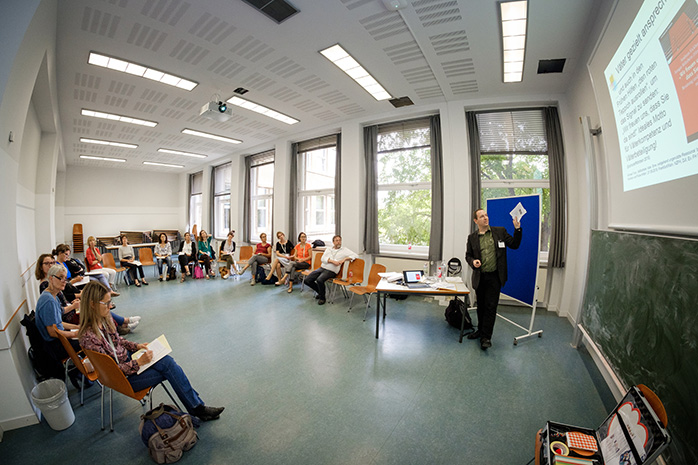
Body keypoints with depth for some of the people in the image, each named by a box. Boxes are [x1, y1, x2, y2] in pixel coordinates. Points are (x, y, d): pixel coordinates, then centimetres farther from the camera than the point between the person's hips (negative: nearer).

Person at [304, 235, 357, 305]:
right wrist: (333, 261, -13)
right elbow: (323, 259, 2)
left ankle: (322, 298, -6)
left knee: (319, 280, -33)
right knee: (307, 280, -7)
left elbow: (355, 255, -1)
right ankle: (320, 292, 16)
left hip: (331, 271, -5)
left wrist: (345, 258, -13)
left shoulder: (344, 250, 8)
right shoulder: (328, 249, 18)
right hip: (322, 268, 5)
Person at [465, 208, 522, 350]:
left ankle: (486, 337, 10)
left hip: (494, 276, -2)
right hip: (479, 277, 2)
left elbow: (514, 245, 3)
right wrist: (473, 261, -13)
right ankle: (480, 330, 34)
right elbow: (468, 255, 8)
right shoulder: (472, 237, 3)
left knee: (490, 306, 0)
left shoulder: (500, 231, 1)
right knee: (481, 306, 16)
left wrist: (517, 229, -10)